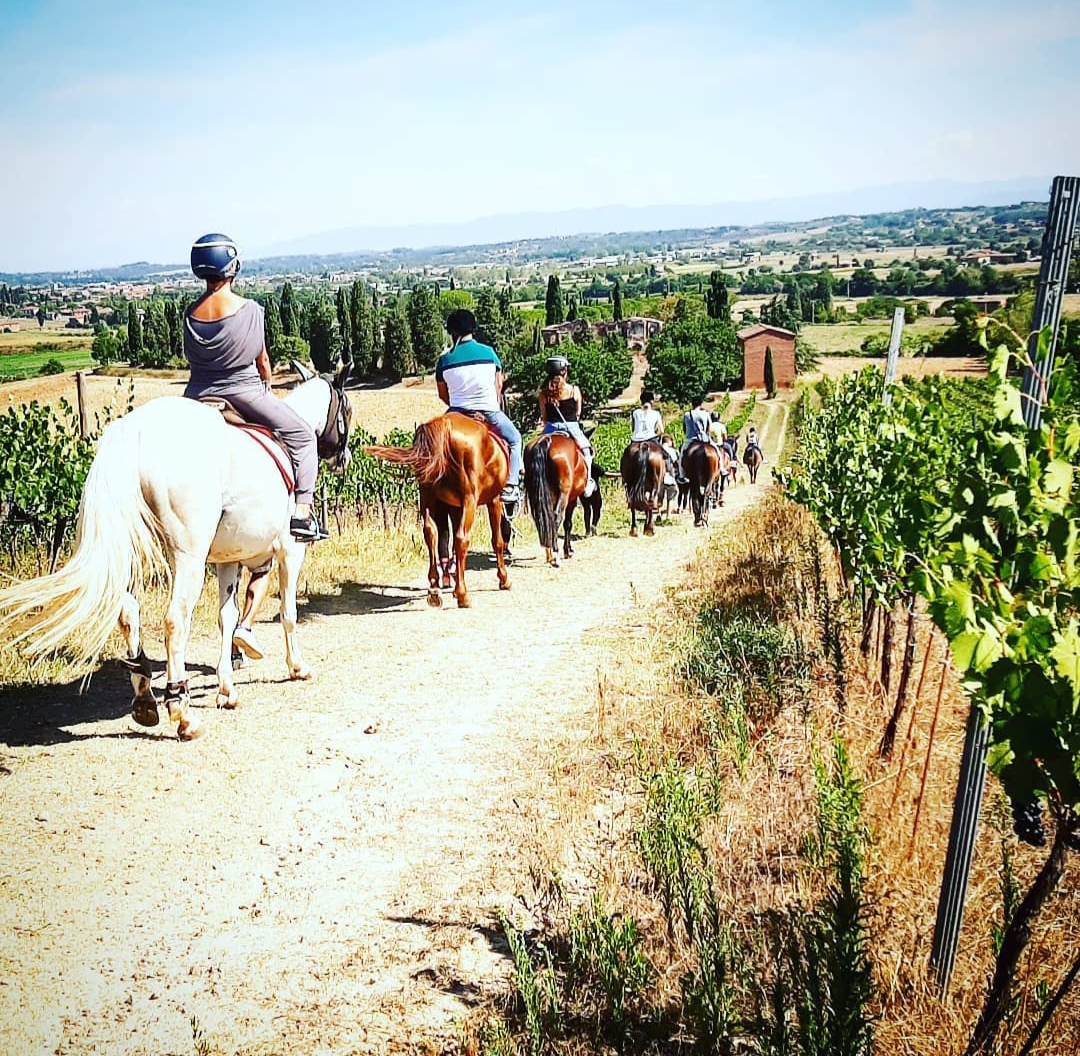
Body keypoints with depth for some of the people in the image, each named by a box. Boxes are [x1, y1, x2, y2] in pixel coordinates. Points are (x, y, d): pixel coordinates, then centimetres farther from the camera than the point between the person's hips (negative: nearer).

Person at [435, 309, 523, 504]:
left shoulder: (444, 360, -2)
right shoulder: (489, 352, -2)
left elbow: (442, 395, 6)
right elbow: (498, 386, 6)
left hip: (457, 412, 1)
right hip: (489, 410, -1)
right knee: (514, 439, 20)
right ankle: (511, 486, 8)